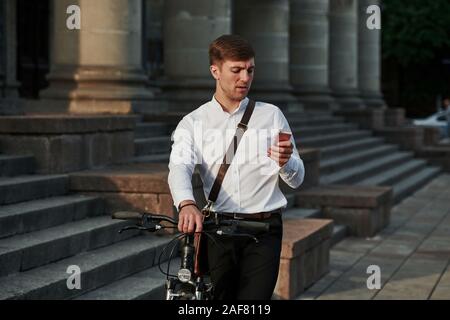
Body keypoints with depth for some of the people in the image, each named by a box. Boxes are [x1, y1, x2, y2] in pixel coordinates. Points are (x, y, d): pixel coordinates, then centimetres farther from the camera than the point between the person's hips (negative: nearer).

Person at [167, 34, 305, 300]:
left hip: (263, 230, 0)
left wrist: (286, 162, -16)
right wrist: (187, 204, -33)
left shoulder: (271, 116, 10)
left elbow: (297, 179, 9)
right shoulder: (193, 123, 7)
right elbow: (180, 167, -12)